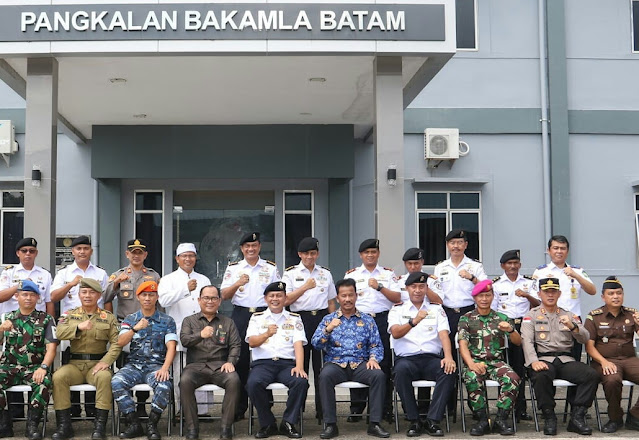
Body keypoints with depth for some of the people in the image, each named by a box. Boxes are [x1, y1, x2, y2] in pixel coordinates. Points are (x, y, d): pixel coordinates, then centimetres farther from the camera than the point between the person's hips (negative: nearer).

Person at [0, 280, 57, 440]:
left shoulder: (46, 319, 6)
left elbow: (51, 348, -3)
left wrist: (43, 367, -21)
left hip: (35, 368, -2)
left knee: (45, 381, -34)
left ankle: (32, 424, -17)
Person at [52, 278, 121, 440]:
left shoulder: (108, 317, 11)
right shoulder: (69, 314, 14)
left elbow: (116, 343, 0)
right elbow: (59, 334, -6)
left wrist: (105, 361, -16)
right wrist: (78, 327, -23)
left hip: (97, 364, -1)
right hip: (74, 364, 1)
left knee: (104, 377, -34)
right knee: (58, 377, -28)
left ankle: (100, 425, -26)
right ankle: (64, 425, -19)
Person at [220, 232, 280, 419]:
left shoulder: (271, 268, 12)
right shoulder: (233, 268, 11)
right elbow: (224, 295, 5)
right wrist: (238, 283, -13)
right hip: (241, 315, 0)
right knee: (240, 361, -2)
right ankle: (239, 408, 5)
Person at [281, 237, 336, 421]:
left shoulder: (325, 274, 15)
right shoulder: (291, 273, 7)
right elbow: (286, 300, -2)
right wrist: (305, 287, -9)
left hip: (322, 318, 2)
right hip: (300, 319, -2)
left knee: (322, 365, 0)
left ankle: (323, 409, 6)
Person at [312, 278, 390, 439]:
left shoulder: (367, 320, 16)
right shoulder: (328, 319, 14)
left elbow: (376, 345, 10)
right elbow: (315, 343, 3)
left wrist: (373, 359, -11)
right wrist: (328, 329, -14)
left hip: (360, 364, 1)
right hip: (336, 363, -1)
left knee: (379, 375, -29)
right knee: (325, 375, -34)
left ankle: (374, 424, -22)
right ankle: (330, 425, -26)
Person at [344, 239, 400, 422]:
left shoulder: (388, 274, 14)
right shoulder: (351, 275, 15)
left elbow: (397, 298, 4)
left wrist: (380, 287, -9)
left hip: (383, 319, 0)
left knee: (384, 363, -3)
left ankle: (386, 409, 3)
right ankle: (356, 409, 4)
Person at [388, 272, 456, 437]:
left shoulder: (436, 309, 17)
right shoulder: (397, 310, 13)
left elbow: (443, 334, 3)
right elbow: (395, 333, -6)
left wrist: (448, 356, -16)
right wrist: (413, 321, -24)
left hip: (432, 358, 1)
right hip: (407, 358, -1)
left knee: (448, 371, -31)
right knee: (401, 370, -36)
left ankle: (433, 420, -23)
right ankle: (414, 421, -22)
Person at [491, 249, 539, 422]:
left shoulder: (529, 282, 13)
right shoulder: (496, 284, 9)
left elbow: (537, 305, 6)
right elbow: (491, 309, 8)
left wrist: (527, 295, -13)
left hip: (524, 325, 1)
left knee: (521, 366, -4)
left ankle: (520, 409, 1)